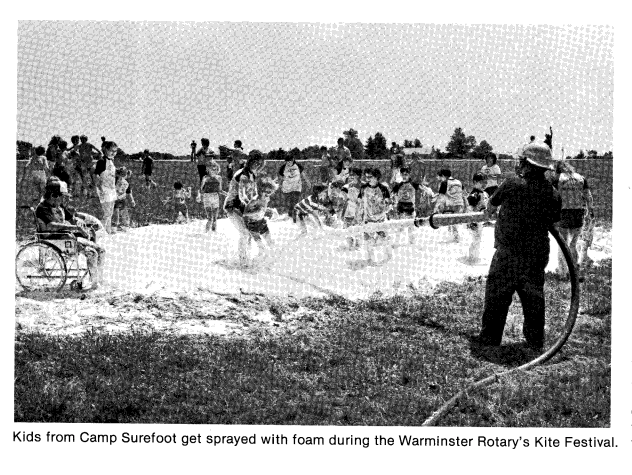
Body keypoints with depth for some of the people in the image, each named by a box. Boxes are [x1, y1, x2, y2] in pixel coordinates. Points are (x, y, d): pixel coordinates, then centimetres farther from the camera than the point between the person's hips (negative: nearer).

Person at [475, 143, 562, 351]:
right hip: (538, 254, 4)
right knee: (533, 296, 14)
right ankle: (536, 340, 21)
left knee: (497, 295, 7)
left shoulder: (512, 185, -13)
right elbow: (552, 221, 12)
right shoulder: (553, 194, -2)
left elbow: (491, 204, 5)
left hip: (509, 251, -4)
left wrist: (489, 210, 28)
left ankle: (490, 337, 13)